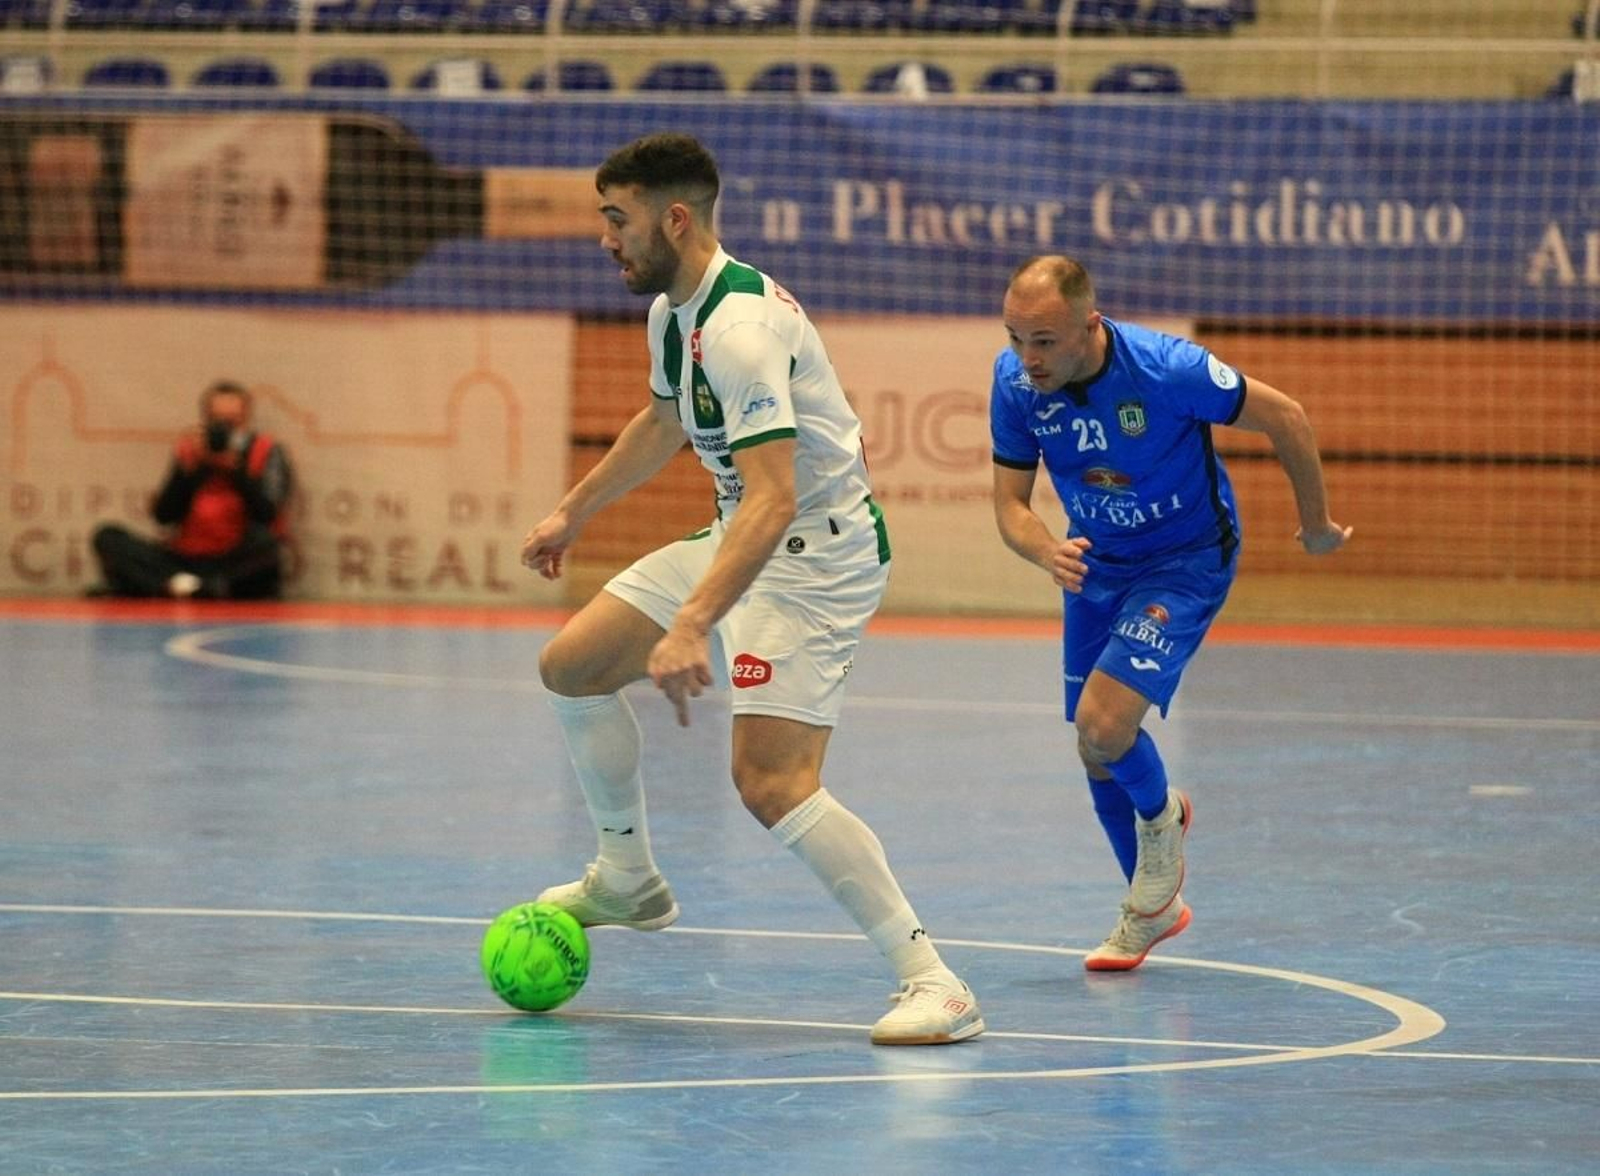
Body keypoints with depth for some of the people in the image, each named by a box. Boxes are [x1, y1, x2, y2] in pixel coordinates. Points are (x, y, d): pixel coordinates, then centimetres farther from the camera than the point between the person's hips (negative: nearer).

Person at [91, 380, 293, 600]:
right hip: (186, 561, 4)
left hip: (237, 566, -4)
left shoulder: (266, 452, 2)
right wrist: (188, 468, -11)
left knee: (263, 540, -37)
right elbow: (163, 515, 0)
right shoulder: (189, 449, 10)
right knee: (108, 538, -14)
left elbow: (266, 515, -13)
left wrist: (236, 468, -20)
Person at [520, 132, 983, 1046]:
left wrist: (691, 628, -44)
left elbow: (773, 501, -36)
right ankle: (629, 878, 33)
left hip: (819, 550, -10)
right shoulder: (673, 308, 5)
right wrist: (574, 512, 35)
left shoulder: (741, 327, -27)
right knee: (572, 668, 14)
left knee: (771, 782, -22)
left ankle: (934, 985, -20)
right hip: (742, 538, 10)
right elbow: (664, 422, 27)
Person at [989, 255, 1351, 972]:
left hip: (1186, 561, -5)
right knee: (1095, 751, 10)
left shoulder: (1165, 369, -31)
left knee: (1104, 723, -22)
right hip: (1097, 563, 5)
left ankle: (1161, 815, 13)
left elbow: (1283, 417, -17)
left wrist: (1317, 526, -4)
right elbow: (1010, 503, -9)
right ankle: (1153, 905, 34)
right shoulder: (1014, 381, -17)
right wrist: (1049, 553, -33)